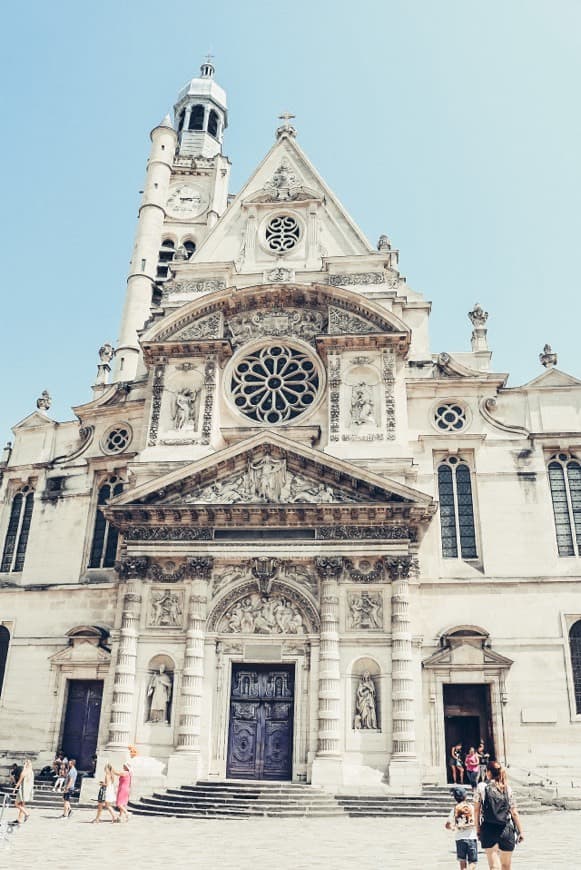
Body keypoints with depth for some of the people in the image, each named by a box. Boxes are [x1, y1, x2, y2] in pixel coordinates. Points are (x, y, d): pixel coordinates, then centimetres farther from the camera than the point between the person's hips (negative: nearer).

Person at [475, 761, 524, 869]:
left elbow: (477, 810, -1)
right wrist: (520, 831, 12)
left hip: (488, 830, -2)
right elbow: (514, 813, 3)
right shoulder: (507, 788, 2)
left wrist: (478, 828, 8)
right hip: (506, 830, 2)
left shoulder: (482, 787, -2)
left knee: (494, 866, 0)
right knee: (506, 865, 19)